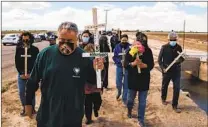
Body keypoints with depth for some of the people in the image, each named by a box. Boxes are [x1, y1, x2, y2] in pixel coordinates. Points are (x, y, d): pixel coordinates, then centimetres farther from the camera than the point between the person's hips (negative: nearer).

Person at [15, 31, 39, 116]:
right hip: (21, 74, 3)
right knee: (21, 92, 7)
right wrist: (21, 73, -8)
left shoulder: (35, 50, -7)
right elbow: (17, 63, 2)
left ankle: (32, 108, 20)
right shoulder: (18, 49, 0)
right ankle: (24, 107, 27)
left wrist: (30, 74, -12)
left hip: (32, 74, -2)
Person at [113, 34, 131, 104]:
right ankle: (119, 92, 41)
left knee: (126, 84, 6)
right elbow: (114, 57, -4)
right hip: (119, 67, 2)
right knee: (118, 83, 8)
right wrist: (120, 61, -19)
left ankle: (124, 98, 23)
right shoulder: (117, 47, -3)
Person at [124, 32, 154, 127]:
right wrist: (133, 63, -28)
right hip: (133, 79, 0)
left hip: (144, 79, 0)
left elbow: (151, 65, -5)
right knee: (131, 98, 18)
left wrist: (144, 65, -24)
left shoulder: (148, 51, -5)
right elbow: (125, 64, -10)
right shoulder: (131, 50, -7)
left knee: (142, 101, 7)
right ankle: (129, 110, 50)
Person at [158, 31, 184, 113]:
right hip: (166, 71, -1)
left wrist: (180, 60, -16)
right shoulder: (164, 47, -8)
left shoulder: (178, 47, -1)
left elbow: (182, 58, 8)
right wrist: (162, 68, -15)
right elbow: (159, 59, -4)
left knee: (177, 88, -2)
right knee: (164, 86, 17)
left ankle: (175, 105, 10)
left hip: (176, 71, 1)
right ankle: (163, 99, 44)